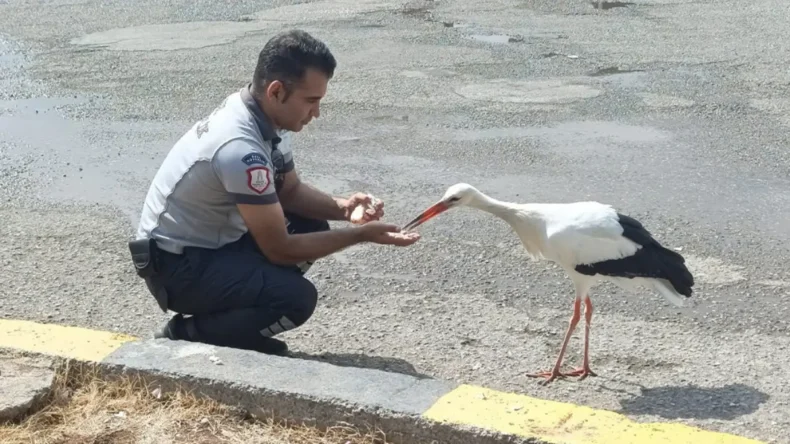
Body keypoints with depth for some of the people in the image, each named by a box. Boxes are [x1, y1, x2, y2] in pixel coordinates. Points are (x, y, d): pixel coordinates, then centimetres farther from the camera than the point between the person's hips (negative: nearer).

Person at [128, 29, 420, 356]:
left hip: (213, 240, 10)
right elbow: (279, 249, -23)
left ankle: (240, 332, 10)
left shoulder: (261, 113, -4)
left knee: (312, 227, 7)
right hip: (176, 263, -10)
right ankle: (184, 336, -4)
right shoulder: (241, 149, -31)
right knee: (296, 299, -23)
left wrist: (343, 207, -7)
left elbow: (290, 190, 12)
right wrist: (361, 235, -17)